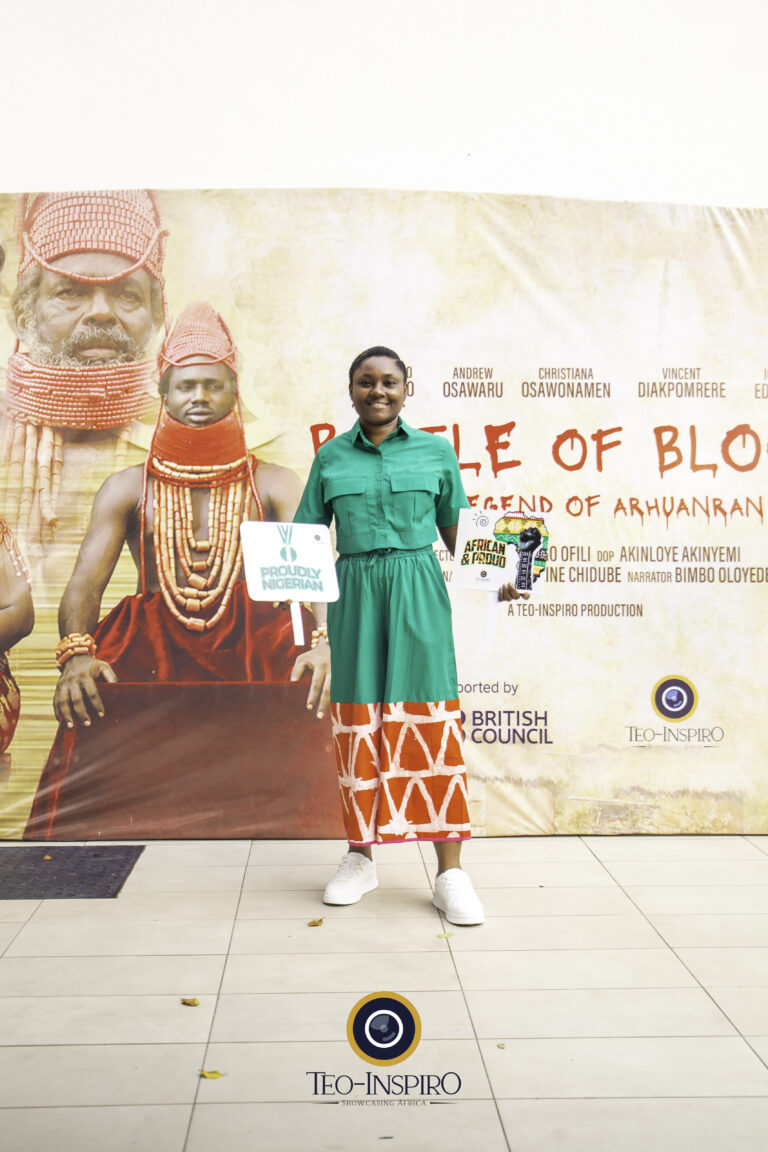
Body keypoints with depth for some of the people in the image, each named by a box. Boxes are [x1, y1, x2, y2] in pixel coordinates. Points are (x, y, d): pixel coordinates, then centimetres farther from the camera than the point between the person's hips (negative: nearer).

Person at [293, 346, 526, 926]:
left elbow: (457, 532, 11)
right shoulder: (331, 457, 9)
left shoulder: (436, 451, 7)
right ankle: (361, 856, 23)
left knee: (430, 720, -4)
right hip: (355, 595, 2)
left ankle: (451, 872, 5)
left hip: (419, 594, -1)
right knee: (357, 722, 6)